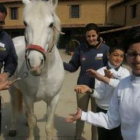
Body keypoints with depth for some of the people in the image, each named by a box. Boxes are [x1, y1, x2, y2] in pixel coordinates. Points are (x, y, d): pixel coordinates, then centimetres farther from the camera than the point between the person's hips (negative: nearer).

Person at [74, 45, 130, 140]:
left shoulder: (125, 72, -3)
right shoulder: (101, 71, -5)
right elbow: (100, 94, -13)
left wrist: (103, 78, -34)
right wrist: (89, 90, -33)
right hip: (102, 110, 0)